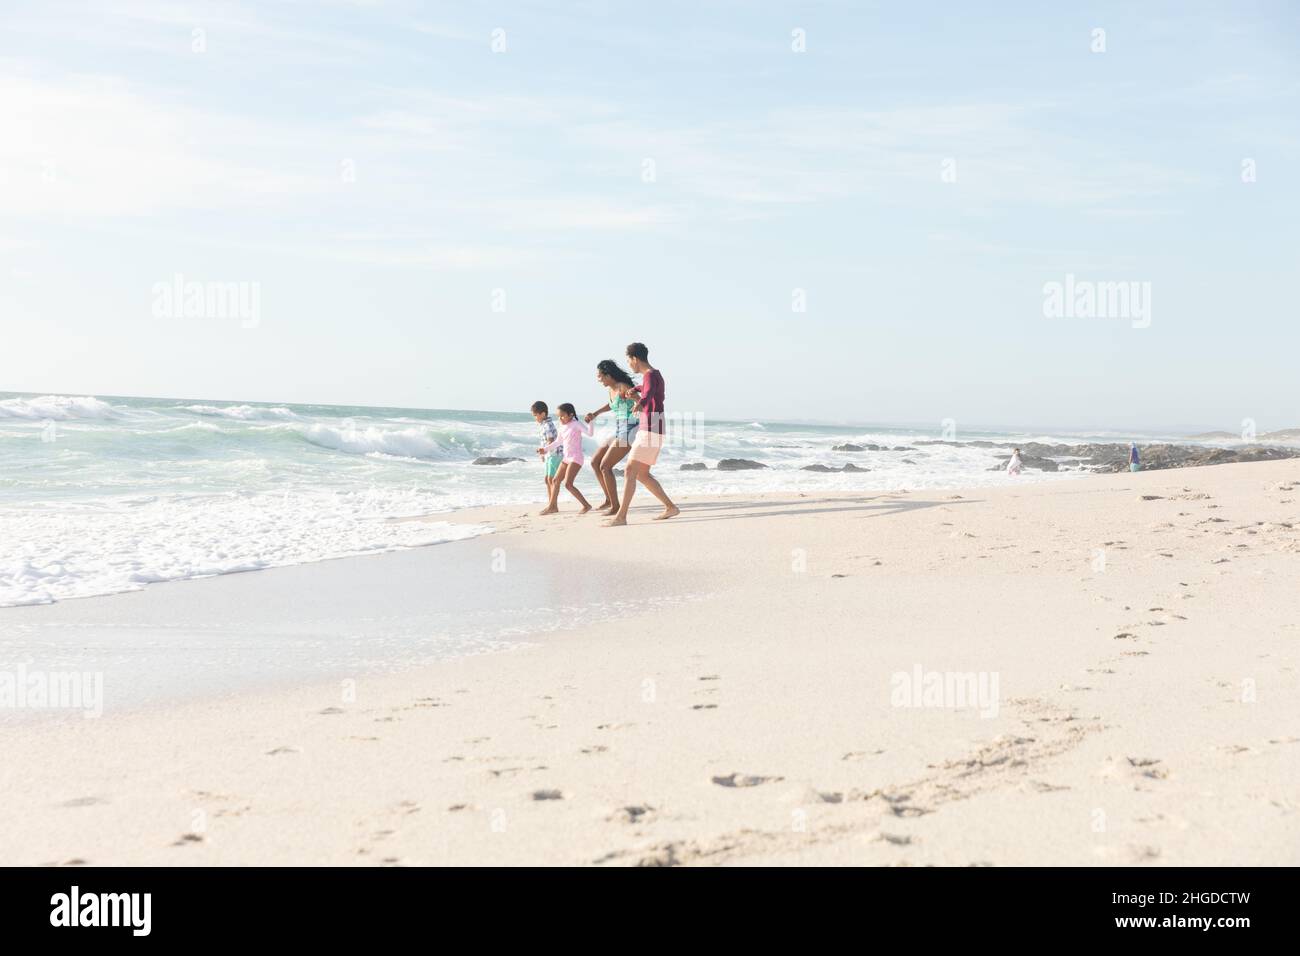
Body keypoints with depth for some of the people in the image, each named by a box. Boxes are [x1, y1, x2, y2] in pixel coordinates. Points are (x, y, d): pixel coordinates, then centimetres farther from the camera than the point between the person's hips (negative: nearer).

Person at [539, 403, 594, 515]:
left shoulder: (576, 424, -10)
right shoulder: (562, 427, 12)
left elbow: (589, 432, -24)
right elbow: (557, 442, 26)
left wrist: (590, 422, -39)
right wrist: (545, 449, 23)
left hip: (576, 458, -9)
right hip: (566, 458, 9)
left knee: (568, 484, -19)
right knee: (555, 481, 16)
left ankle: (586, 505, -14)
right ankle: (553, 506, 30)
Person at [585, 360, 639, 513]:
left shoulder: (623, 387, -18)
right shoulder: (611, 389, 9)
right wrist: (595, 414, 27)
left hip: (628, 432, -10)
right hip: (618, 432, 10)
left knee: (605, 466, -11)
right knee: (595, 462, 12)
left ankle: (615, 506, -3)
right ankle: (609, 499, 18)